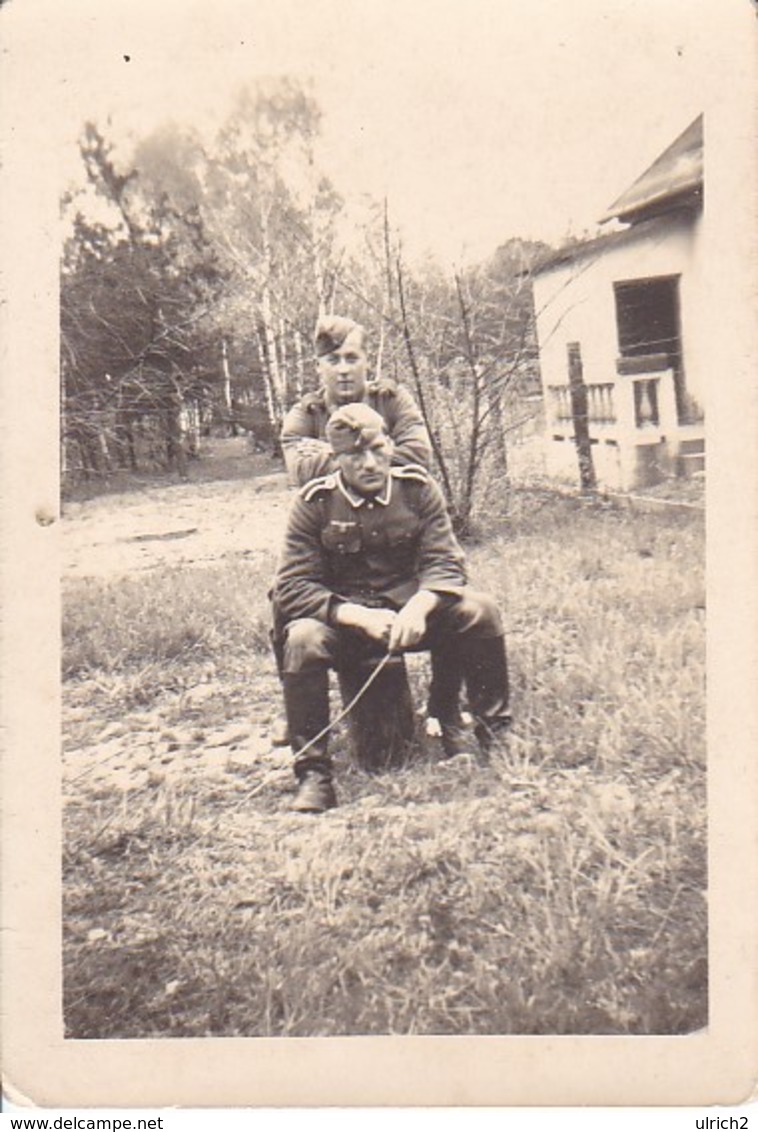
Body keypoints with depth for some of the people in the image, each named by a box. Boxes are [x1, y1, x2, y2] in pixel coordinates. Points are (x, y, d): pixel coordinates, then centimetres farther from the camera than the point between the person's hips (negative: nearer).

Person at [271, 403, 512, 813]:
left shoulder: (416, 487, -5)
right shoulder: (314, 502, -11)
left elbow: (444, 563, -9)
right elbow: (291, 587, -17)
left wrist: (418, 607, -32)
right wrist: (361, 617, -30)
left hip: (410, 609, 2)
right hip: (343, 618, -2)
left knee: (479, 609, -22)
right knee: (302, 639, -33)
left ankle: (496, 733, 0)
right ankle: (312, 772, -19)